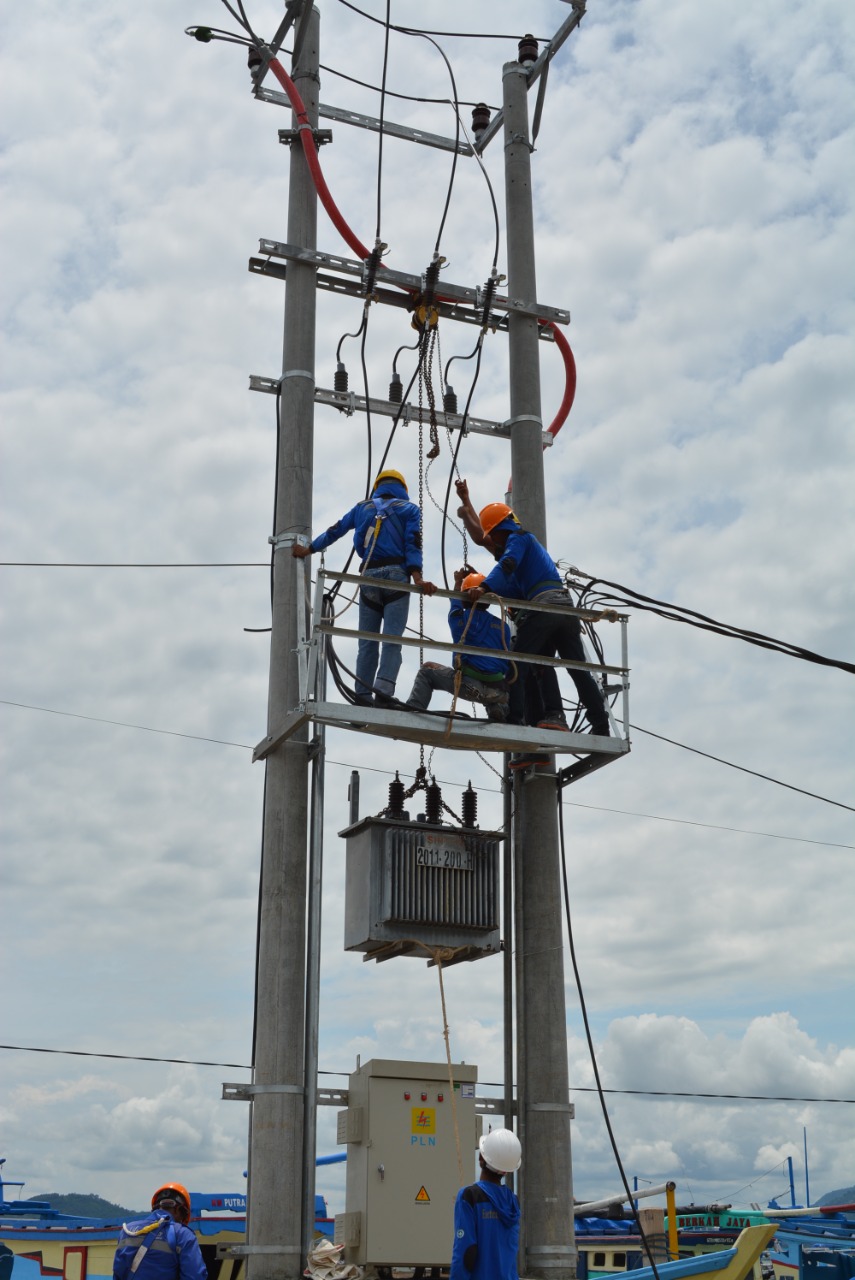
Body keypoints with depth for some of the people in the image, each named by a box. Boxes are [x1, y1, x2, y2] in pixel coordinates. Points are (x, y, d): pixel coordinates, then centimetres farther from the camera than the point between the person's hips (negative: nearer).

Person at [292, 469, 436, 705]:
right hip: (396, 575, -3)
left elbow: (333, 532, 23)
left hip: (369, 577, 3)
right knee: (392, 639, -9)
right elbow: (413, 544, -3)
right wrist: (418, 578, -13)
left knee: (367, 642, 4)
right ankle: (384, 690, -26)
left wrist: (307, 550, 35)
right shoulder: (409, 509, 11)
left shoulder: (362, 508, 20)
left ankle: (363, 697, -4)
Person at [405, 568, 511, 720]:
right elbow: (507, 662, 14)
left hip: (471, 685, -3)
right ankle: (497, 710, 8)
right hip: (499, 693, 3)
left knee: (427, 669, 18)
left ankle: (414, 709, 0)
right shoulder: (503, 626, 12)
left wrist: (458, 582, 51)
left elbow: (455, 602, 32)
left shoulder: (460, 618, 6)